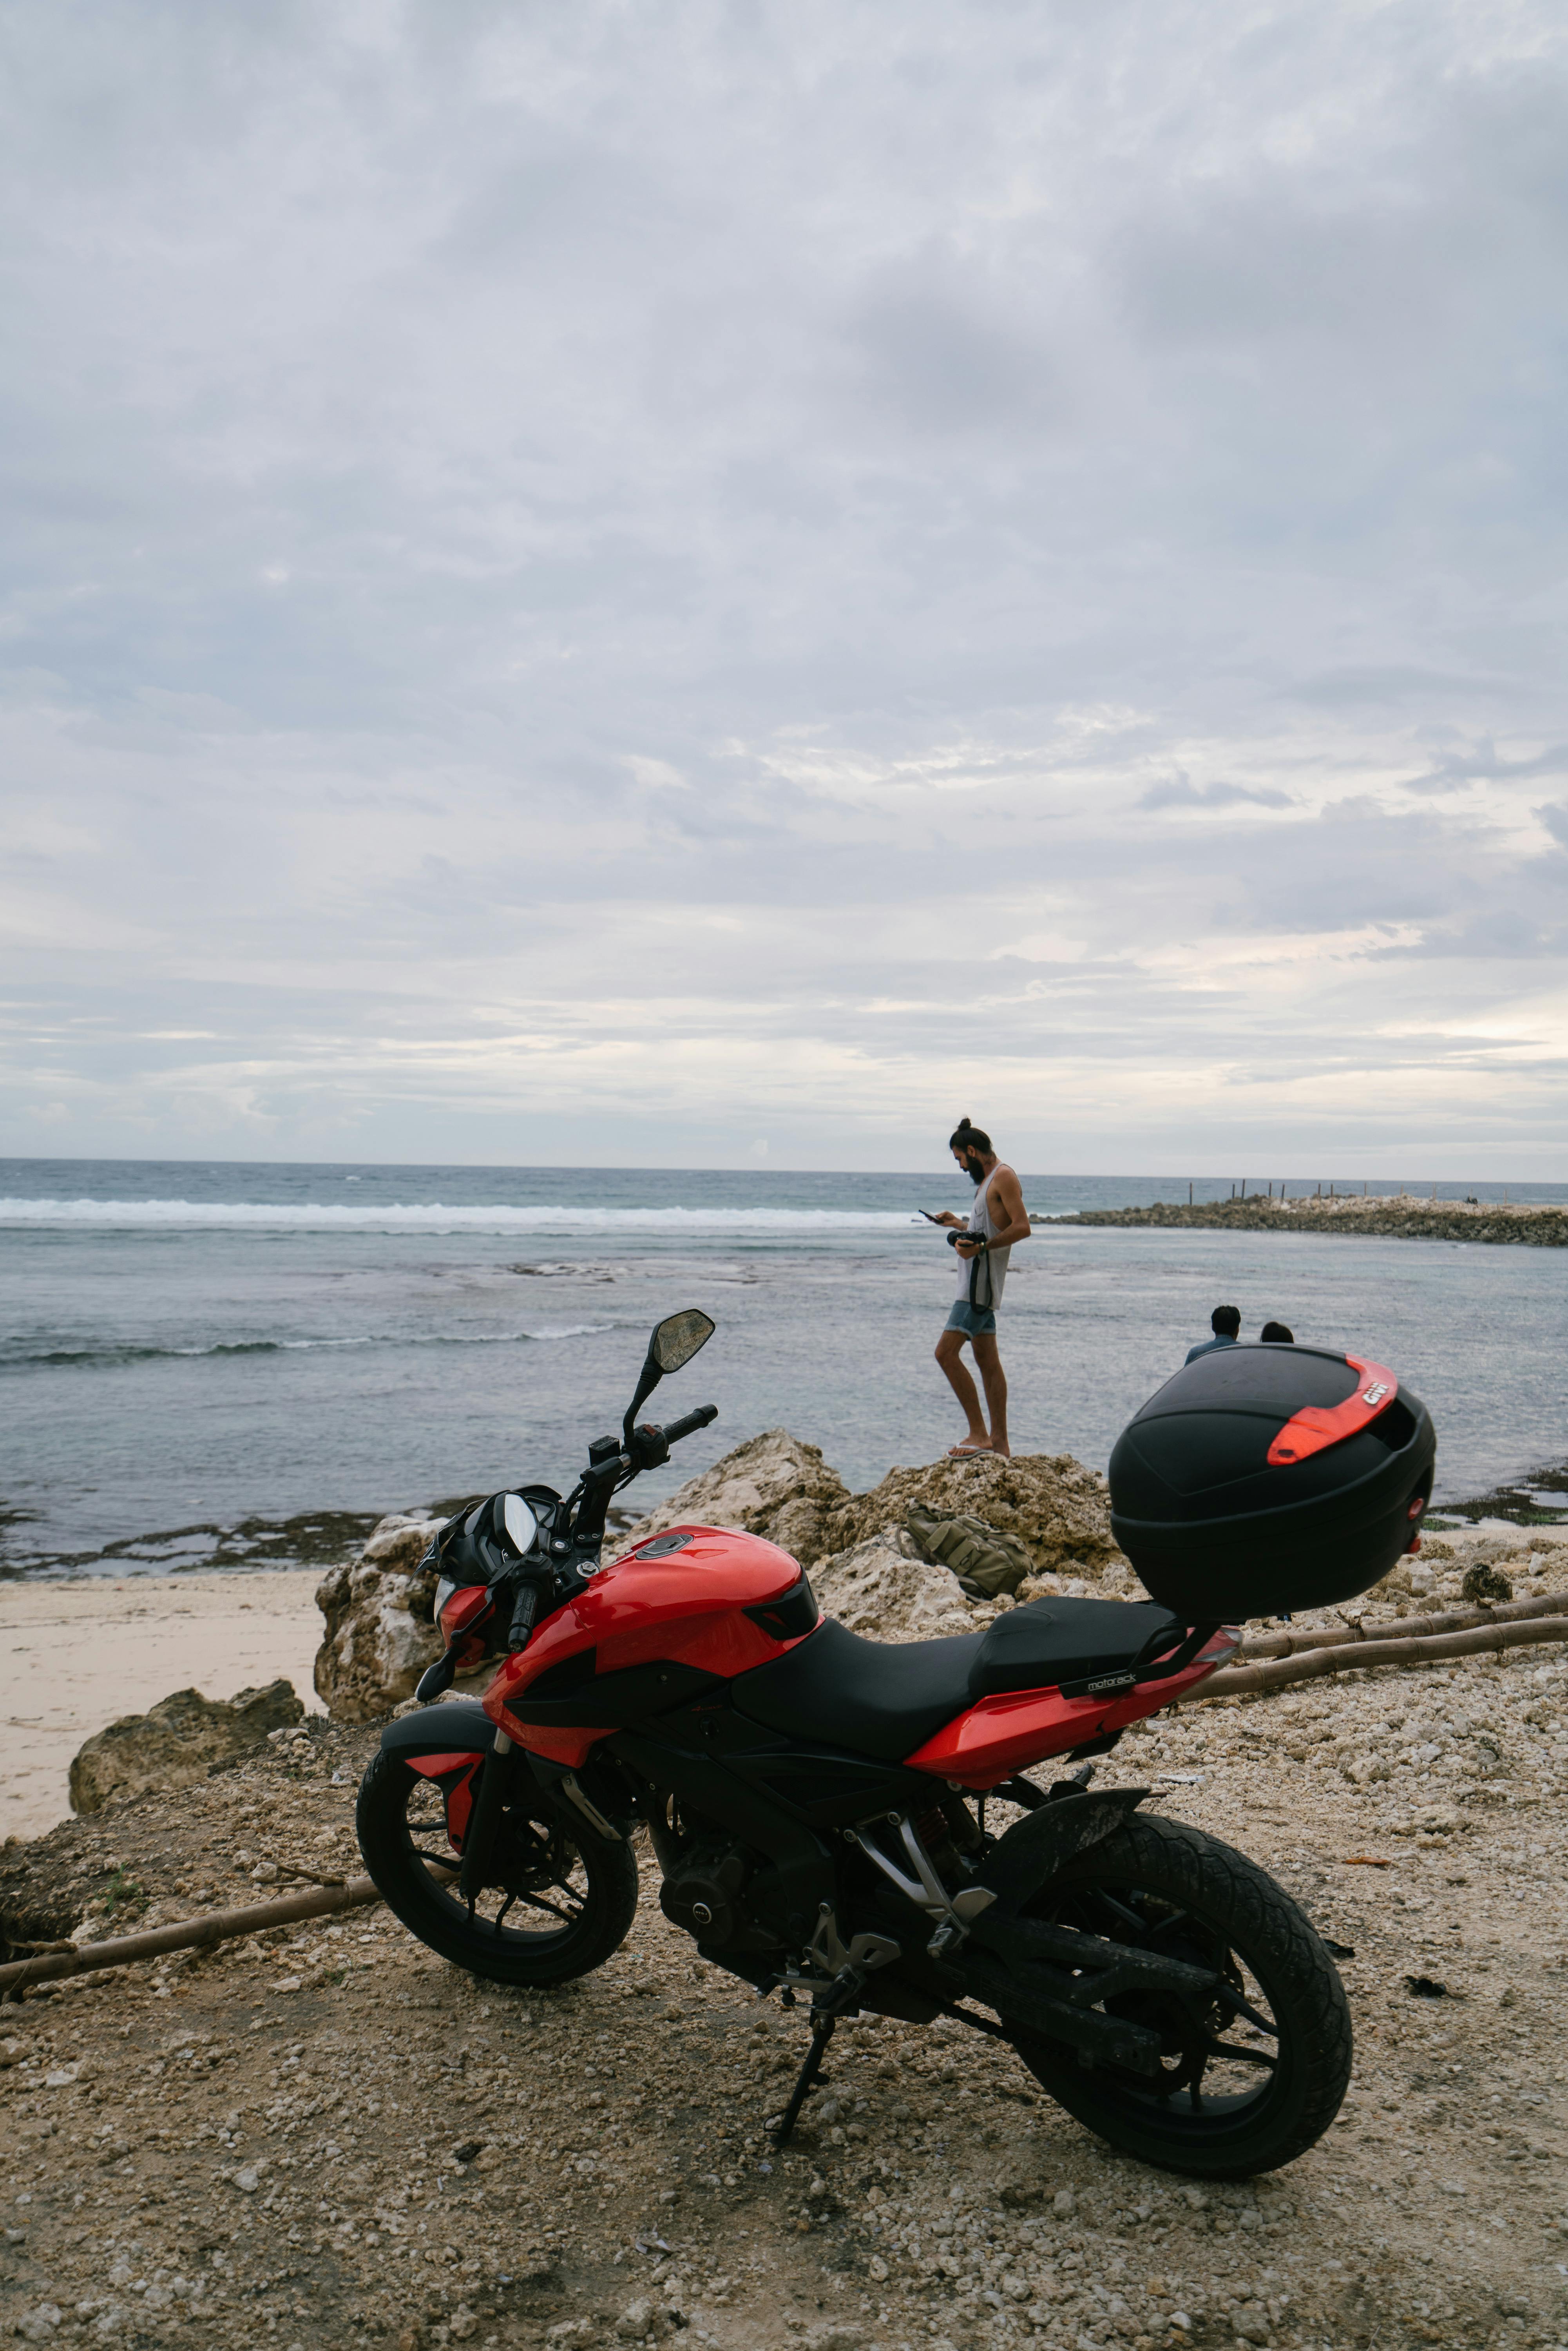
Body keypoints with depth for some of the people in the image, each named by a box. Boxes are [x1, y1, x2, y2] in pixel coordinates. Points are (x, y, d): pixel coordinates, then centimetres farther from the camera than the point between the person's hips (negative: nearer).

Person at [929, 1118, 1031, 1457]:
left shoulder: (1004, 1177, -11)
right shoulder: (987, 1181, 20)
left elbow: (1022, 1227, -21)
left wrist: (980, 1247, -26)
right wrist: (960, 1225, 31)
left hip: (982, 1281, -11)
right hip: (976, 1281, 11)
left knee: (946, 1352, -15)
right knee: (987, 1360, 10)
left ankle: (979, 1433, -12)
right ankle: (1000, 1442, 14)